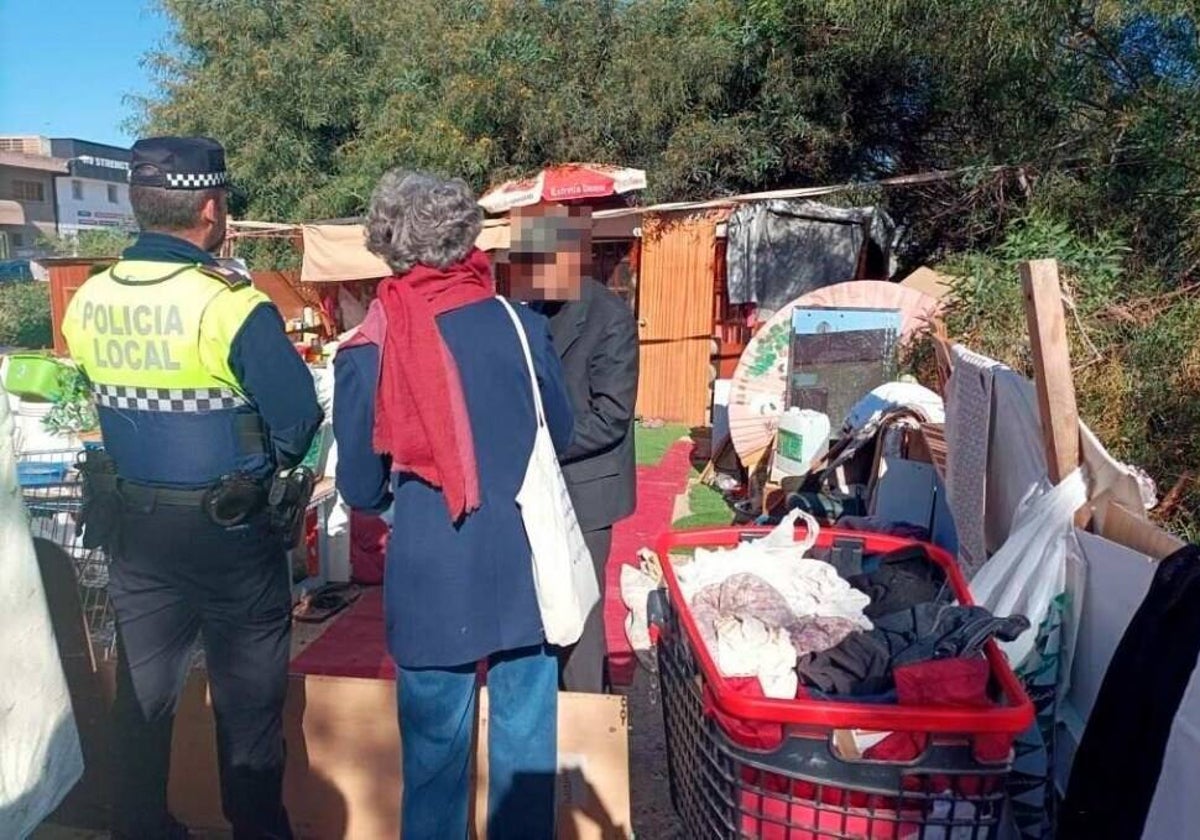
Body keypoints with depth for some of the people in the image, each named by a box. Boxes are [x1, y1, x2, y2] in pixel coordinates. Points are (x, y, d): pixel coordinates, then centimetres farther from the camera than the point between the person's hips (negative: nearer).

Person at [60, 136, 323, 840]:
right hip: (229, 528, -5)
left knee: (142, 692, 18)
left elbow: (115, 394, 9)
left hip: (135, 524, 5)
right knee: (249, 699, 11)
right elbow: (299, 418, -19)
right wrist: (263, 465, 1)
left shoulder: (88, 303, -2)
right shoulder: (231, 305, -20)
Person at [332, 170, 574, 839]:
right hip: (524, 567, 1)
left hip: (430, 579, -1)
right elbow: (562, 433, 8)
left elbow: (361, 491, -1)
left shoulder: (367, 352, -8)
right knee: (525, 744, 17)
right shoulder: (523, 325, -6)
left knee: (435, 750, 17)